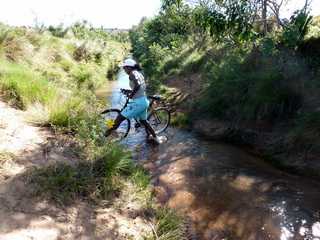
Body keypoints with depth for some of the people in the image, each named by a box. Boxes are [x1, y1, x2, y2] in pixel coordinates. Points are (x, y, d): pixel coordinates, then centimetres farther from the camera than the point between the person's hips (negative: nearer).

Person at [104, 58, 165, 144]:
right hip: (144, 101, 10)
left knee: (119, 118, -4)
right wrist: (129, 91, 19)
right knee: (143, 121, 25)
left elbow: (137, 85, -28)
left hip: (138, 102, -10)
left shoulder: (133, 73, -9)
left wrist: (131, 94, -15)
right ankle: (155, 137, 33)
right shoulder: (140, 74, 18)